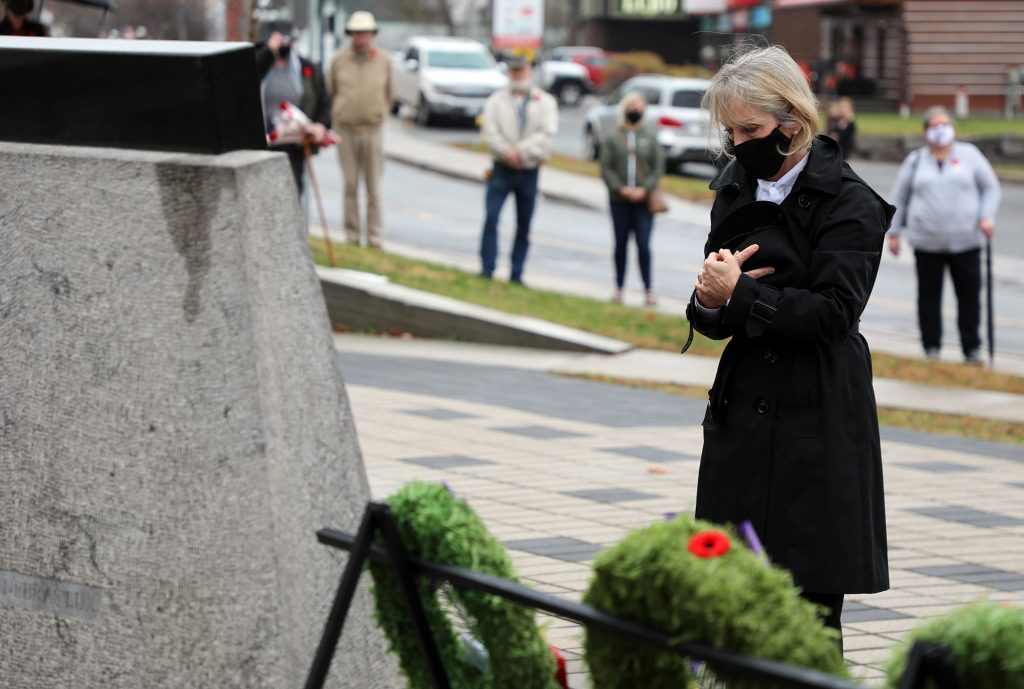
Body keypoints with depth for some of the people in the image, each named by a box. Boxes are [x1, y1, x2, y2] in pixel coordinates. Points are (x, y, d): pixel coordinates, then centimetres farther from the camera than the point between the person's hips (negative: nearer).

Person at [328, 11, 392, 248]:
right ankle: (352, 236, 7)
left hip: (372, 130, 0)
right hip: (346, 130, 0)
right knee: (350, 186, 1)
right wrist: (336, 117, 12)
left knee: (373, 187, 0)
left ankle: (374, 237, 3)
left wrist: (380, 115, 11)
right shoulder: (339, 60, 2)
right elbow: (331, 92, 13)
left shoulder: (383, 60, 2)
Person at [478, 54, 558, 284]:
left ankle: (517, 274, 11)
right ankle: (487, 270, -11)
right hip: (502, 169, -1)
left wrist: (521, 151, -17)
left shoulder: (545, 102, 5)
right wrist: (508, 153, -19)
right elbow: (490, 133, -5)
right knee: (491, 218, -13)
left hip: (529, 171, 1)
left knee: (524, 226, 5)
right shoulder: (496, 100, 5)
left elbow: (547, 134, -8)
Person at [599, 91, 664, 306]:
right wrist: (620, 189, -13)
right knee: (621, 244, 7)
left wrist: (645, 189, -11)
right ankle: (619, 288, 14)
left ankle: (648, 290, -3)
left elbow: (658, 167, 2)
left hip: (644, 200, -1)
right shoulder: (613, 138, 4)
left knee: (643, 245, -8)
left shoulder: (651, 138, 6)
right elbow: (606, 168, 0)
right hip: (619, 200, 1)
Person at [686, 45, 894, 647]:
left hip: (817, 416, -6)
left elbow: (833, 310, -17)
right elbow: (717, 320, 13)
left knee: (810, 597, -4)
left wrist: (739, 293, -17)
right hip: (743, 410, 6)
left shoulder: (849, 203, -8)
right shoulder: (736, 192, 11)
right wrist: (710, 300, -10)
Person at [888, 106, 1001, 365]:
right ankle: (931, 348, 15)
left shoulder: (969, 154, 6)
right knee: (929, 296, 4)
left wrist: (987, 217, -6)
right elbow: (899, 198, 14)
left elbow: (990, 188, 9)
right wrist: (894, 232, 10)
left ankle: (972, 348, 12)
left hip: (966, 242, -1)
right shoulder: (915, 161, 9)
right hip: (927, 243, 1)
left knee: (970, 295, 1)